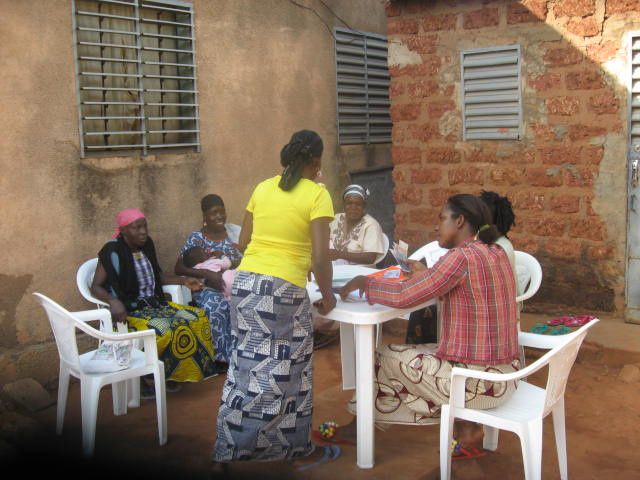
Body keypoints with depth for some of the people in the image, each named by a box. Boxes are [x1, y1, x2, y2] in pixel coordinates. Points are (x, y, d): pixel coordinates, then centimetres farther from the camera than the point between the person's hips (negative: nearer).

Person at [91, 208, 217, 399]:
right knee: (163, 330, -33)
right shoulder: (113, 251, -12)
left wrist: (183, 280, 10)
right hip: (129, 310, -7)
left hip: (154, 304, 8)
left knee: (197, 318, -9)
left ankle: (173, 375, -2)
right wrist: (112, 300, -33)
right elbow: (96, 287, -13)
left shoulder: (147, 244, 8)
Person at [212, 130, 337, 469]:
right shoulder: (317, 194, -5)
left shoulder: (262, 188, 12)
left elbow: (243, 243, 15)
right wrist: (327, 295, 3)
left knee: (247, 368, 15)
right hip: (284, 290, -6)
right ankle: (296, 447, 24)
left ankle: (227, 451, 25)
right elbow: (320, 257, -11)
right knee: (285, 372, 8)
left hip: (245, 282, 6)